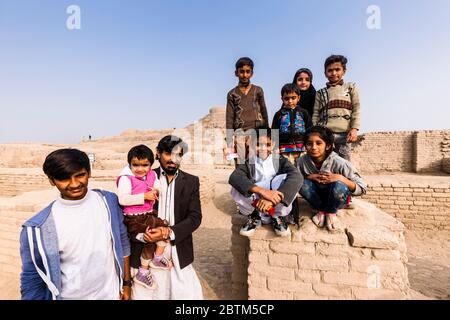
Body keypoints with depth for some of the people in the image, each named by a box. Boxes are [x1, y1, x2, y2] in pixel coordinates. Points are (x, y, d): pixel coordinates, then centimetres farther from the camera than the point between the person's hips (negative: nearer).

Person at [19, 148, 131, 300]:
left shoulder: (108, 200, -11)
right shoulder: (38, 228, -19)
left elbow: (122, 242, -2)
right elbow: (32, 279, -7)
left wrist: (126, 283, 3)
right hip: (70, 296, -2)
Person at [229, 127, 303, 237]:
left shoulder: (280, 160, -3)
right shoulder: (248, 162, -3)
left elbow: (296, 177, -25)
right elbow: (234, 177, -25)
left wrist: (272, 199, -39)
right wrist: (262, 191, -41)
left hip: (277, 206, 0)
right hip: (255, 205, 1)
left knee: (285, 179, -27)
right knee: (237, 188, -27)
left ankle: (277, 217, -3)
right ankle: (254, 217, 1)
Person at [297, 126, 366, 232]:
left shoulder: (338, 162, -25)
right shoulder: (302, 161, -19)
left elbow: (361, 189, -19)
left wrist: (340, 178, -35)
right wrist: (309, 177, -27)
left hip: (337, 199, -2)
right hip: (317, 197, 2)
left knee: (339, 186, -34)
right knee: (303, 183, -26)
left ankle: (331, 213, -2)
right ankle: (321, 210, 0)